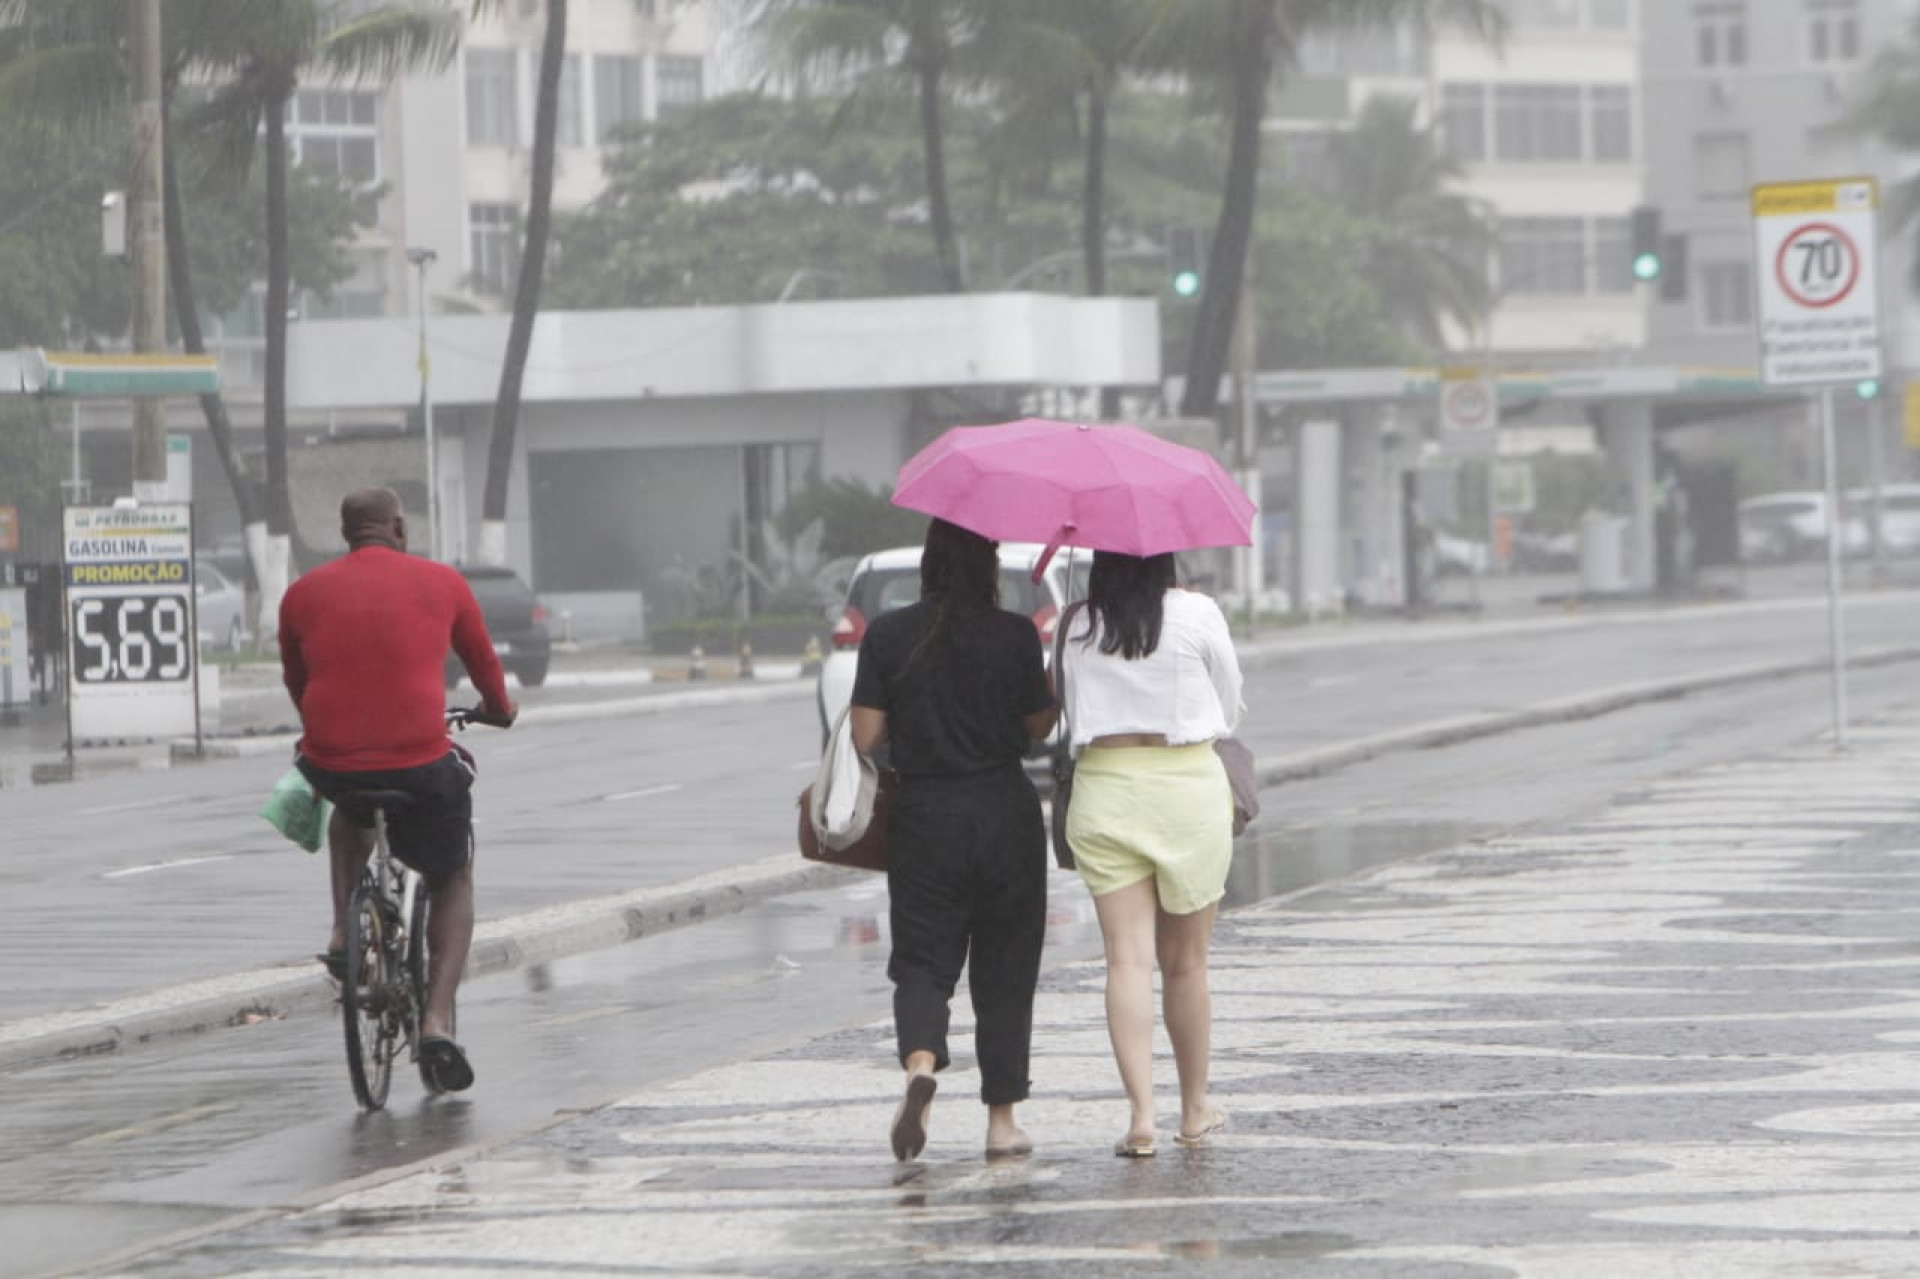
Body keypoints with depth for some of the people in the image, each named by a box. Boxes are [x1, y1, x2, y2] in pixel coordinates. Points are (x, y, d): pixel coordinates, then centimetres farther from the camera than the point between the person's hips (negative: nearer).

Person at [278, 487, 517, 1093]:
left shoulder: (303, 593, 8)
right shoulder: (441, 583, 5)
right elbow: (484, 663, 21)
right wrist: (501, 709, 44)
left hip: (330, 762, 2)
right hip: (420, 762, -2)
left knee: (350, 811, 40)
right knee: (453, 881, 23)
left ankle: (345, 931, 24)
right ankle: (438, 1018, 6)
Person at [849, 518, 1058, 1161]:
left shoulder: (887, 636, -4)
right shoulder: (1015, 635, -7)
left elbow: (865, 737, -4)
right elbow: (1038, 726, 0)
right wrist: (1052, 669, 16)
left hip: (923, 818, 0)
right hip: (1006, 814, 0)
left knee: (922, 962, 7)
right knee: (1005, 968, 9)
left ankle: (921, 1064, -23)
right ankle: (1002, 1120, 11)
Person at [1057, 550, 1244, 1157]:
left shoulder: (1078, 627, 1)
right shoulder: (1196, 614, -5)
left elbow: (1073, 717, 10)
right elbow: (1229, 705, 6)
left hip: (1102, 793, 1)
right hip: (1189, 787, -1)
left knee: (1127, 958, -4)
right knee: (1184, 961, 11)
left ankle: (1142, 1113, -17)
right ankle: (1195, 1110, 23)